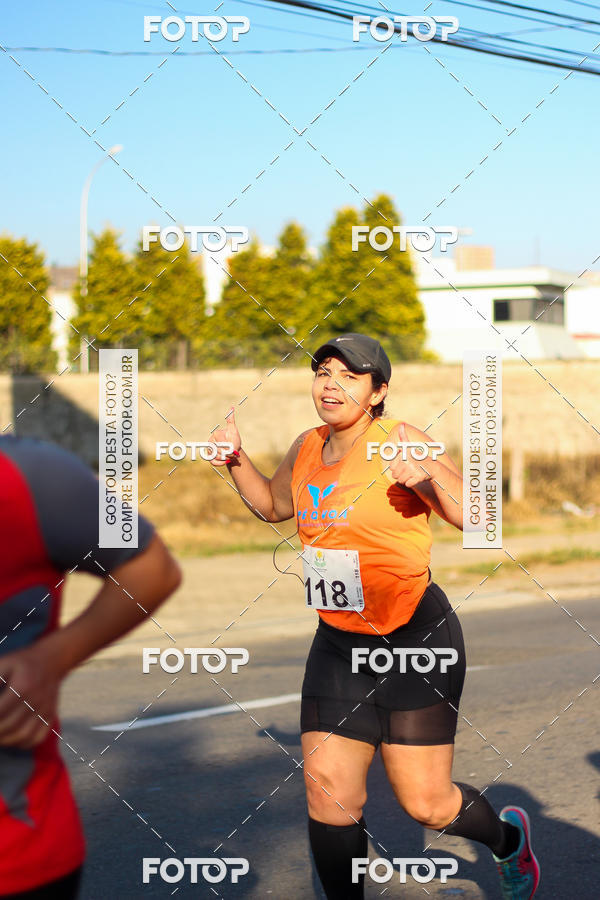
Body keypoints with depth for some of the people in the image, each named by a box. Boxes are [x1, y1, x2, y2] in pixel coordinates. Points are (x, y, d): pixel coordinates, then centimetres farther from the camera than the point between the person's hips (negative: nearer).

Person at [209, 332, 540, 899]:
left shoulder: (399, 441, -13)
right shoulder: (307, 448, 6)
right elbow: (273, 506, 26)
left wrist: (429, 475, -35)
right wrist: (236, 461, 9)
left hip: (417, 639, -5)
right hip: (338, 643, 6)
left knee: (425, 803, 0)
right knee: (328, 790, -4)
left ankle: (507, 838, 32)